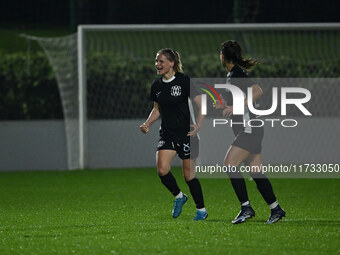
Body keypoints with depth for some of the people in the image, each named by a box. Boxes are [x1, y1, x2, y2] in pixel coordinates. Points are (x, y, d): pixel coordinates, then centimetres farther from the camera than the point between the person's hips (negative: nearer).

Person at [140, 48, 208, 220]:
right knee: (162, 169, -15)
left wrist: (198, 126, -17)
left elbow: (202, 105, -9)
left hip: (186, 134, -5)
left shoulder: (184, 81, -12)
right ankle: (178, 196, 12)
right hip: (167, 134, 5)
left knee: (188, 174, 0)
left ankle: (201, 209, 17)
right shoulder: (156, 86, 5)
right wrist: (147, 124, 3)